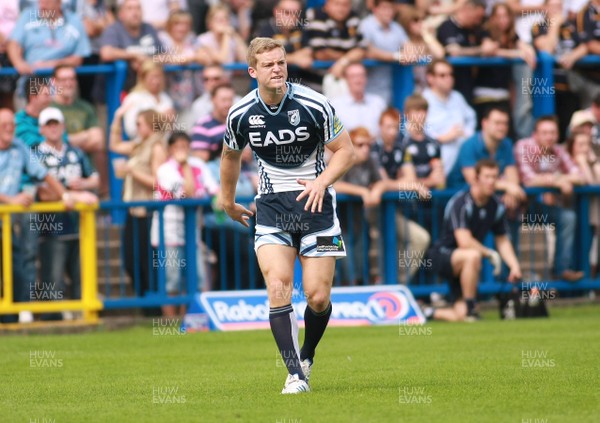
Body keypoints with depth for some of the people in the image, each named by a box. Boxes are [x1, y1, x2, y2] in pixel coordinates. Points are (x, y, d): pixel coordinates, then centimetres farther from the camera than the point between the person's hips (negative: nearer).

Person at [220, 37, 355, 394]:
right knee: (278, 286, -18)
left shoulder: (314, 105, -12)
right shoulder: (240, 114, -4)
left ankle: (307, 356, 26)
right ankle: (296, 375, -15)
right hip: (271, 204, 1)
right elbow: (231, 156, 17)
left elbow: (346, 151, -4)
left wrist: (322, 181, -20)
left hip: (314, 200, -1)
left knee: (318, 297, -4)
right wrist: (228, 202, 25)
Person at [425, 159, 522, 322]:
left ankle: (434, 313, 24)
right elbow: (464, 242, -28)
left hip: (463, 264, 6)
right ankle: (470, 308, -26)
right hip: (441, 255, -6)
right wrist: (490, 254, -17)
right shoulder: (461, 202, -20)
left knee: (461, 316, -10)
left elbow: (502, 240, 9)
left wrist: (514, 266, -7)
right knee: (472, 256, -41)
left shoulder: (496, 207, 1)